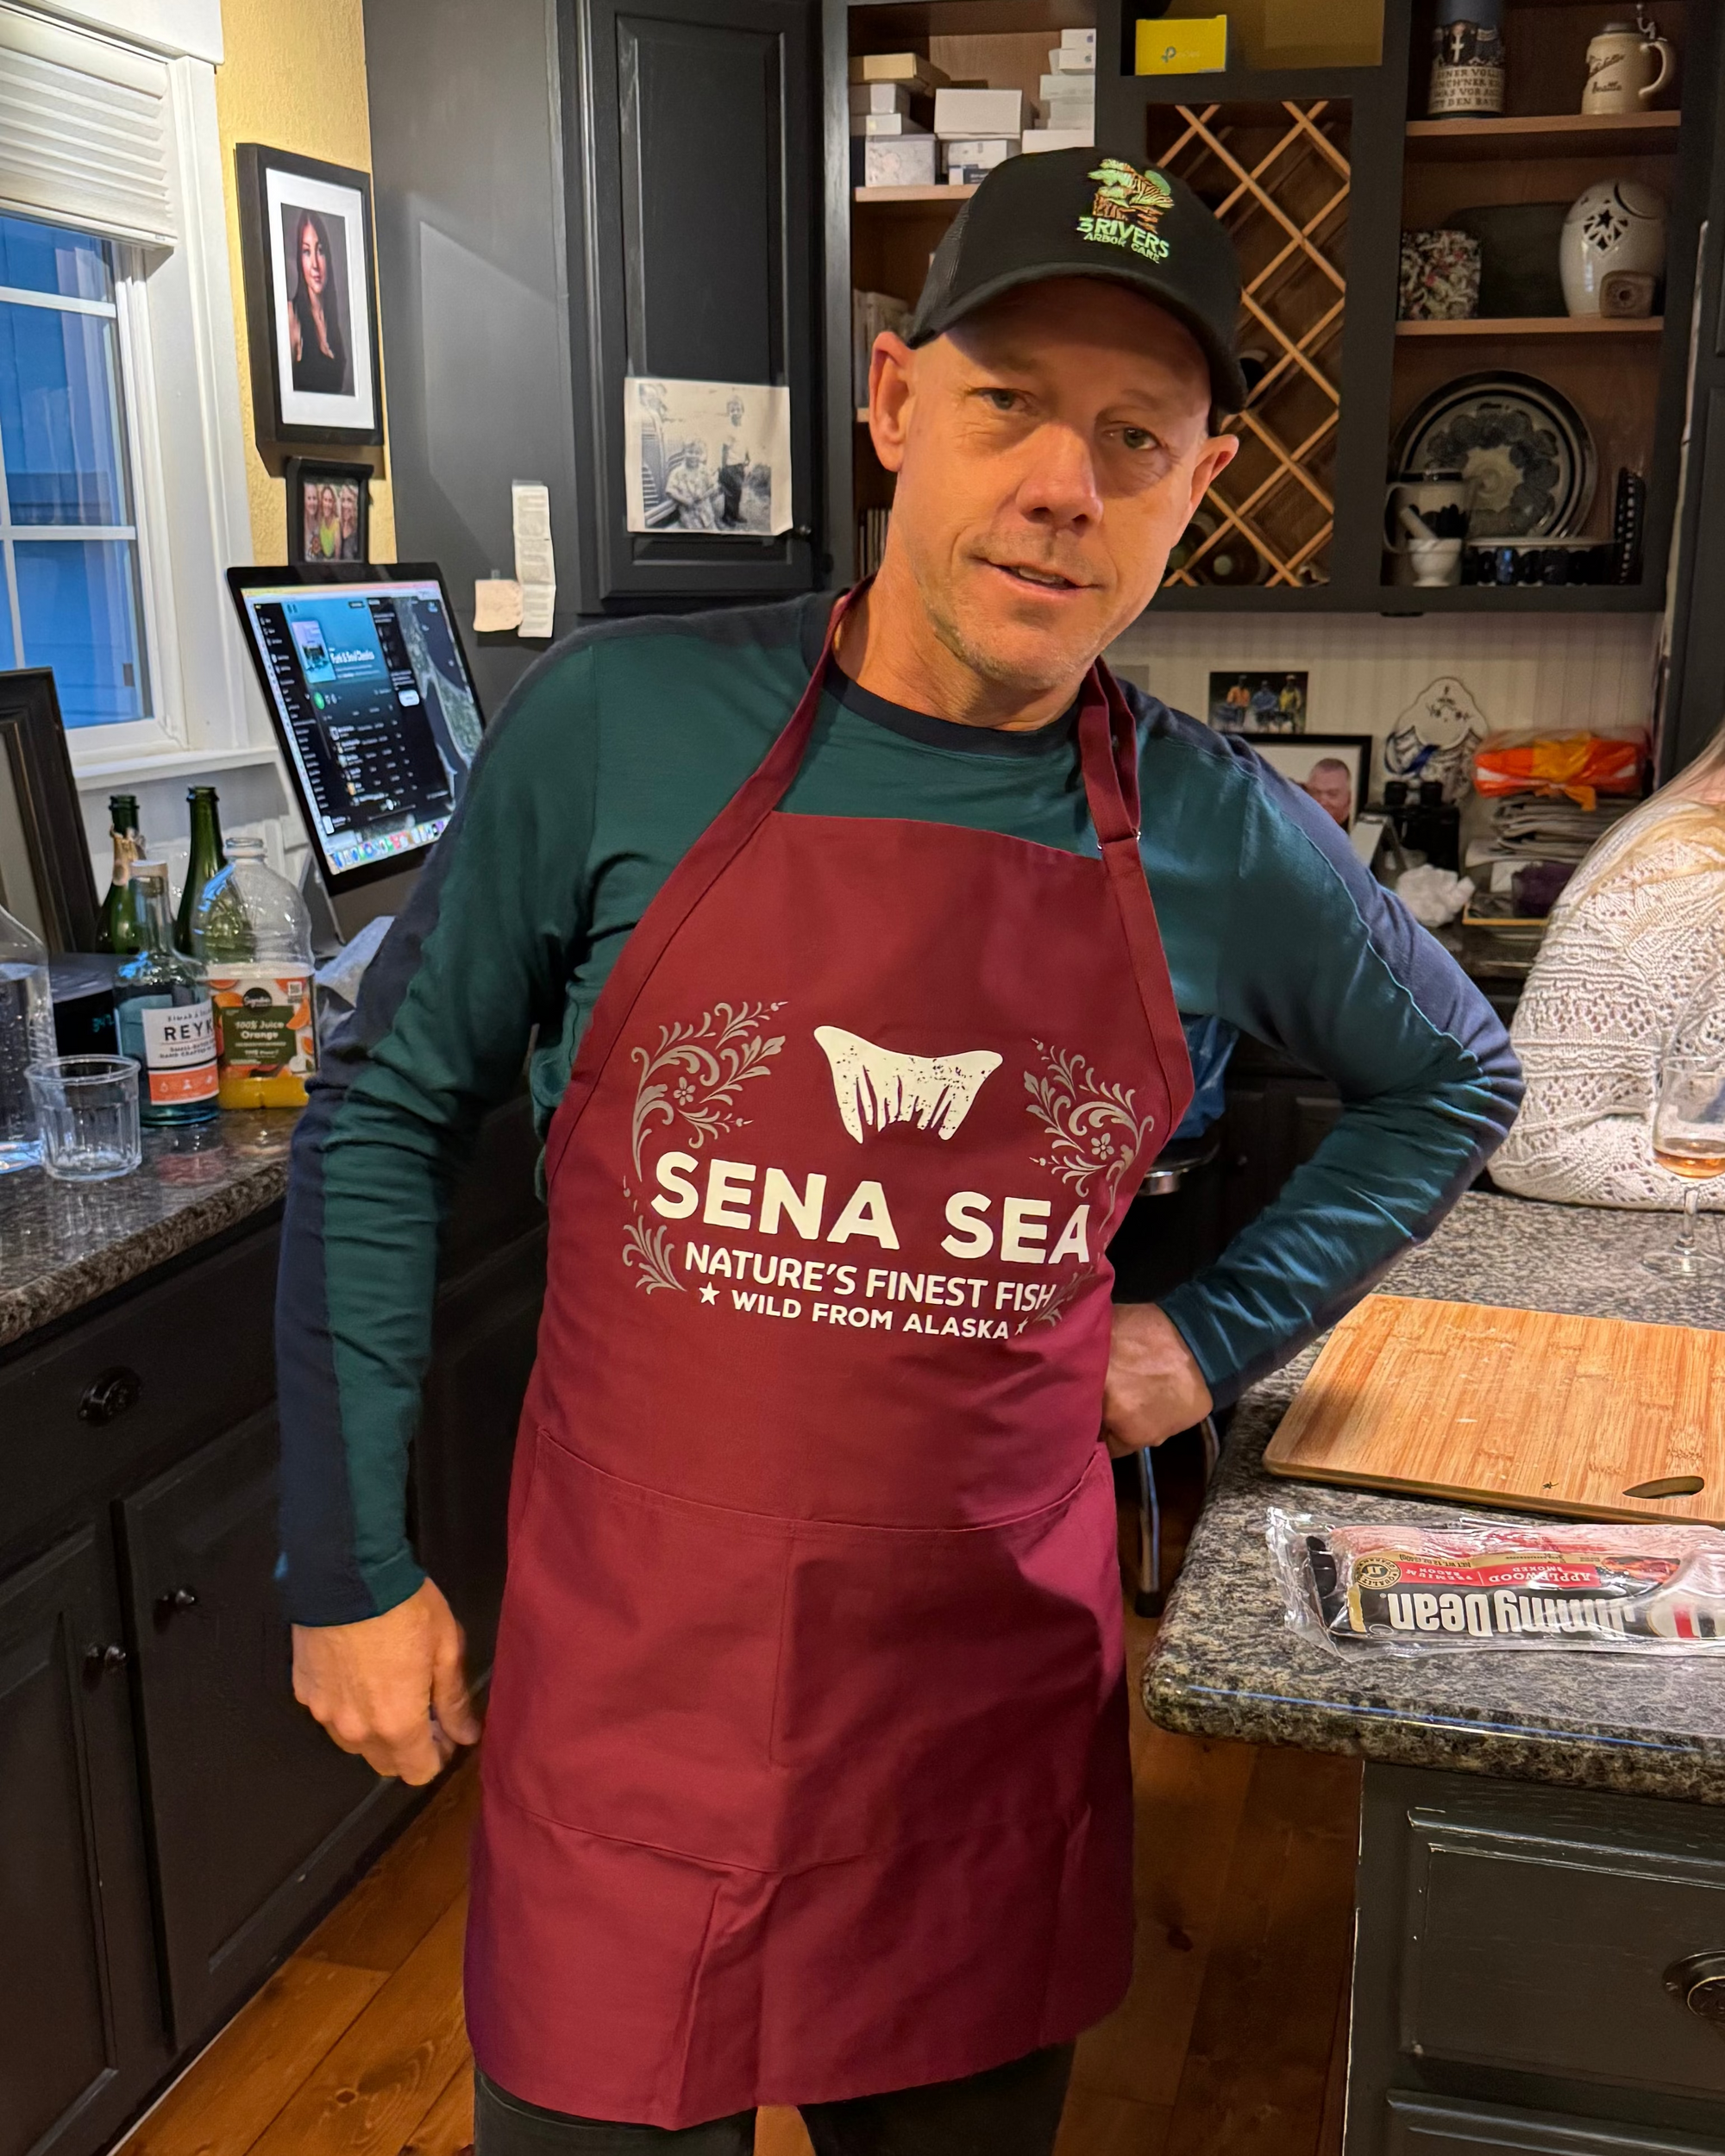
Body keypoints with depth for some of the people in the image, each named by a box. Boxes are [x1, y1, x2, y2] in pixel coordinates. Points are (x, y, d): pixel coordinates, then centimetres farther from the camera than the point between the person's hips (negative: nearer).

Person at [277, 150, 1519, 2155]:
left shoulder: (1226, 842, -5)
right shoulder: (620, 726, -11)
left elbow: (1451, 1081, 15)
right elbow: (387, 1110, -1)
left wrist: (1226, 1331, 4)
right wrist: (350, 1562, 0)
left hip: (997, 1697, 2)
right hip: (626, 1697, -1)